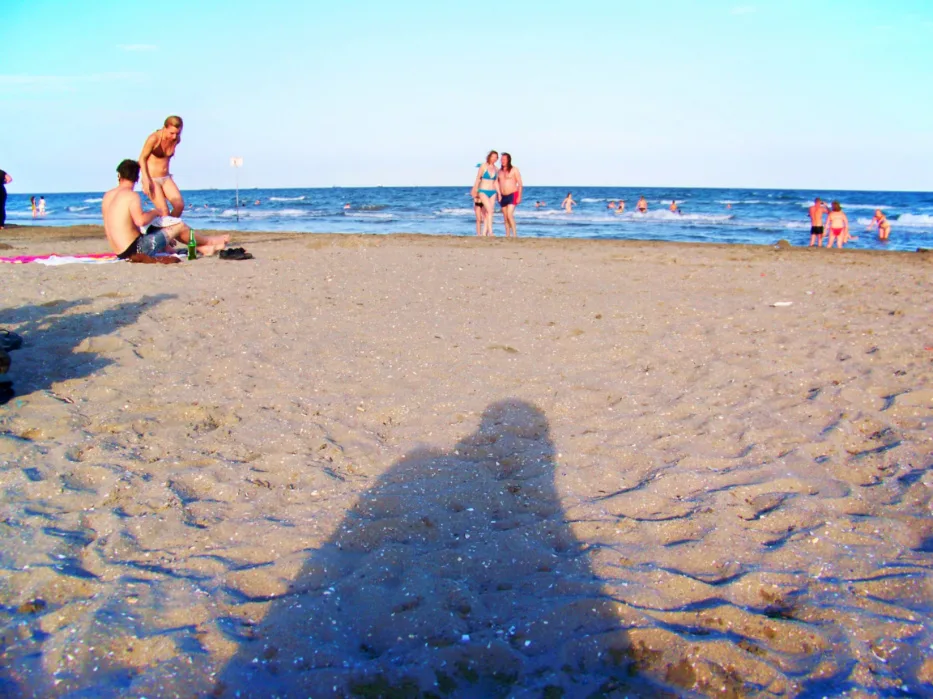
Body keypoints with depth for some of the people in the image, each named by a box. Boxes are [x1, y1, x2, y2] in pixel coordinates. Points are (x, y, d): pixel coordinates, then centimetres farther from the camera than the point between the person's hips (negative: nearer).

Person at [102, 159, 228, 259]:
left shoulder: (107, 196, 11)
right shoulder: (131, 195, -13)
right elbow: (140, 220, -27)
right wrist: (155, 212, -5)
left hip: (120, 252, 9)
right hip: (136, 249, -8)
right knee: (178, 225, 5)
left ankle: (201, 248, 31)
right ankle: (208, 242, 29)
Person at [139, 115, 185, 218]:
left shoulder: (176, 139, 0)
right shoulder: (154, 138, -17)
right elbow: (142, 158, -10)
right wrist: (145, 179, -19)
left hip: (166, 178, 5)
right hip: (151, 179, -5)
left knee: (180, 205, -13)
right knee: (164, 211, -14)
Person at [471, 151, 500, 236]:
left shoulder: (496, 169, 10)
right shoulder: (483, 166, -4)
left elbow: (496, 182, 15)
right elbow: (478, 179, -1)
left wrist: (499, 193, 8)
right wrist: (474, 191, -4)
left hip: (492, 192, 5)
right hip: (483, 191, -5)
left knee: (488, 213, 1)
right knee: (490, 210, -18)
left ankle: (484, 233, 3)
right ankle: (490, 232, -21)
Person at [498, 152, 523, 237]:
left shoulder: (514, 170, -3)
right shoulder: (500, 171, 11)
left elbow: (520, 184, -4)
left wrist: (519, 196, -11)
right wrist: (498, 195, 12)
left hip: (512, 195, -6)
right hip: (503, 196, 6)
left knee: (510, 215, -19)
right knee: (505, 217, 6)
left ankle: (515, 234, -18)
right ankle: (507, 235, 12)